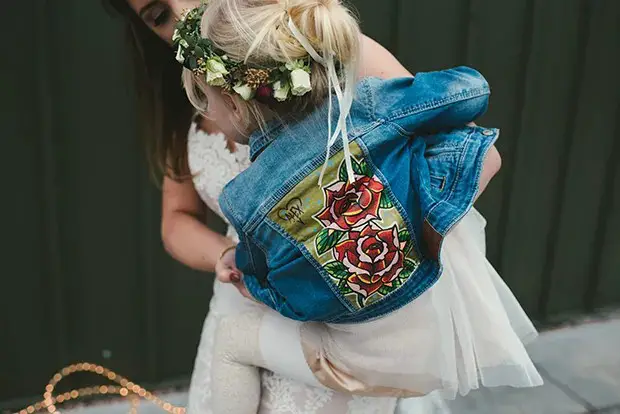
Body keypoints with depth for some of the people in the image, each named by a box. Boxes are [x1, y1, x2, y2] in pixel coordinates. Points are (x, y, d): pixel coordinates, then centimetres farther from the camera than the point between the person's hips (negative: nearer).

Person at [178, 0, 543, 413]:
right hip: (450, 327, 2)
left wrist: (238, 262, 25)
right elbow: (472, 88, -5)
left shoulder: (243, 201, -18)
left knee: (231, 338, 20)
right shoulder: (364, 106, -19)